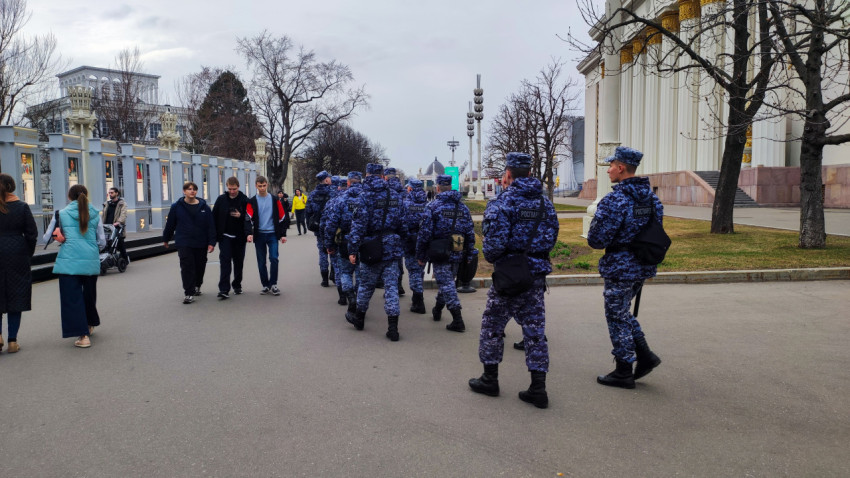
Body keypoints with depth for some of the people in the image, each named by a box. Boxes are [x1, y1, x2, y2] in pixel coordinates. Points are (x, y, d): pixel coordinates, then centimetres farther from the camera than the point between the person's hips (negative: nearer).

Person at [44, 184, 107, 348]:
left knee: (72, 297, 1)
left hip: (69, 261, -2)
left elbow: (47, 238, 8)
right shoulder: (95, 215, 6)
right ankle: (90, 324, 38)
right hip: (91, 261, 3)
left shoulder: (61, 214, 3)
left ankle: (83, 336, -5)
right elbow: (102, 242, 7)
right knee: (89, 294, 19)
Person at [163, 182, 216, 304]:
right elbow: (170, 224, 8)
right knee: (187, 268, -8)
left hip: (201, 244, 2)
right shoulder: (177, 207, -1)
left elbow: (211, 225, 0)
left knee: (200, 267, 14)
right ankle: (188, 293, -4)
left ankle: (197, 286, 38)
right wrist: (165, 239, 16)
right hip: (184, 244, -2)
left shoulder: (204, 207, 1)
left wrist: (211, 242, -5)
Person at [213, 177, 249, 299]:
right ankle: (224, 289, -12)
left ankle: (237, 286, 27)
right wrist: (216, 234, -1)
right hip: (225, 236, 0)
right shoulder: (221, 199, 2)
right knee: (225, 262, -9)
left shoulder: (245, 200, -3)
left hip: (239, 237, 0)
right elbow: (214, 217, 5)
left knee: (238, 262, 11)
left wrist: (240, 216, -19)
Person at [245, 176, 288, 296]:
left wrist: (283, 234, 3)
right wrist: (249, 233, -22)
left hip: (272, 234, -1)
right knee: (261, 262, 5)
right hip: (259, 235, 1)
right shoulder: (252, 201, 3)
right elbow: (248, 218, -7)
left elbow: (282, 217, 7)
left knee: (274, 258, -10)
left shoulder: (274, 200, 5)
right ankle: (265, 285, 14)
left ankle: (273, 284, 2)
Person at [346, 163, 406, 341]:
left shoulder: (365, 196, -10)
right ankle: (393, 328, 0)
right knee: (391, 286, 3)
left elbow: (358, 224, -15)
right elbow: (401, 223, 12)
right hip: (392, 248, 3)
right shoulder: (394, 196, 7)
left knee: (365, 284, 14)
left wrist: (353, 249, -13)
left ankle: (359, 318, 32)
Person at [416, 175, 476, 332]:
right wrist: (469, 255, 13)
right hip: (457, 254, 5)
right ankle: (437, 310, 40)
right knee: (447, 281, 21)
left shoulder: (432, 206, -8)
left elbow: (424, 233, -10)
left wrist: (421, 256, -3)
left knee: (447, 284, -4)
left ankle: (458, 320, -9)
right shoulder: (463, 207, 7)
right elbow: (470, 233, 7)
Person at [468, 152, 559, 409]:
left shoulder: (502, 202, -11)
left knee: (493, 325, 11)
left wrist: (490, 256, 1)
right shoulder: (544, 202, 9)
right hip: (537, 273, 6)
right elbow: (552, 236, 13)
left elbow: (495, 240, -19)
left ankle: (490, 379, 20)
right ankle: (538, 388, 10)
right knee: (535, 329, 9)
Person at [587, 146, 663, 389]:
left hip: (619, 267, -8)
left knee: (617, 317, 5)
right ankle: (645, 355, 21)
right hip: (643, 267, 8)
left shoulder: (614, 200, -21)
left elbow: (596, 239, -21)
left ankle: (623, 372, 14)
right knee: (623, 312, 24)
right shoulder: (651, 197, 7)